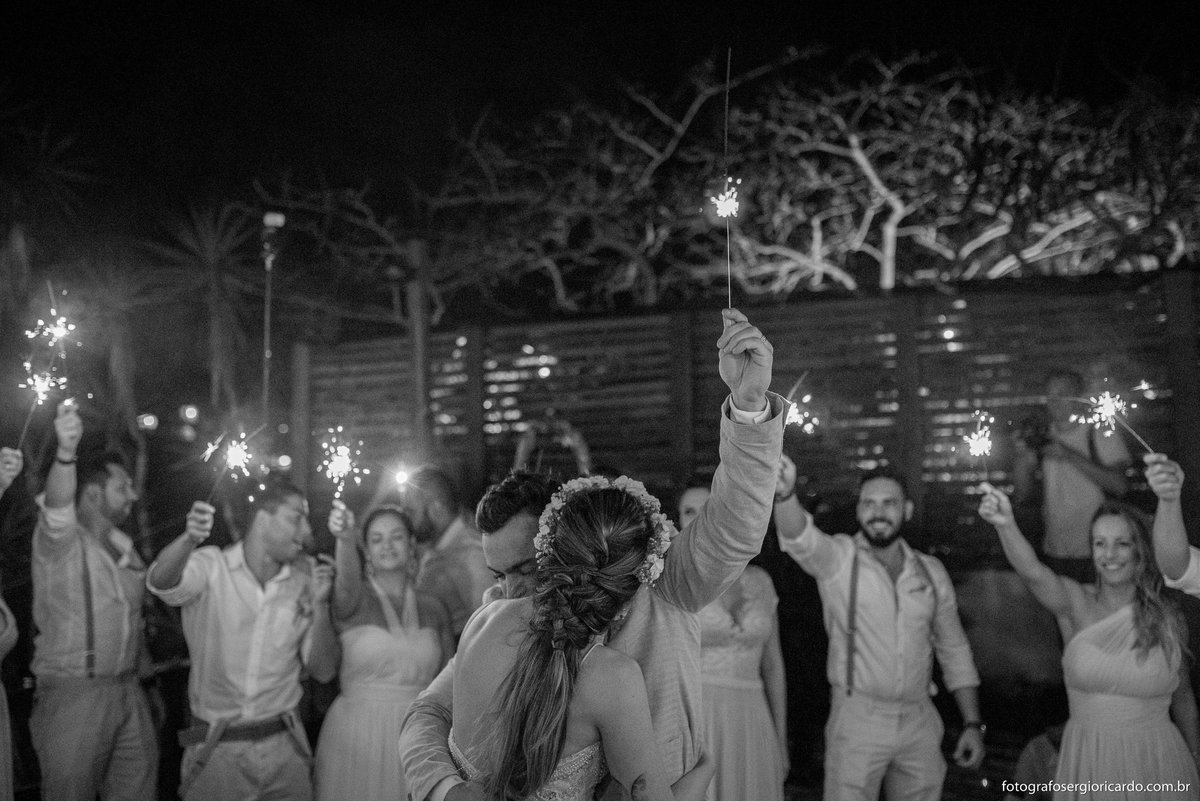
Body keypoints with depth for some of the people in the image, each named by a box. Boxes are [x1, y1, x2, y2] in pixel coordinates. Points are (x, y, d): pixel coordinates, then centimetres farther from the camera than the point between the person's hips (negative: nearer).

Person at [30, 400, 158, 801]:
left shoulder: (124, 547, 15)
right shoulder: (60, 540, -8)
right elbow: (57, 504, -31)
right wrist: (66, 452, -49)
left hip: (127, 690, 7)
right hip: (73, 694, -6)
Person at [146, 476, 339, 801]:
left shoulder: (305, 579, 0)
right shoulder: (211, 566, -9)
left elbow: (323, 671, 0)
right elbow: (161, 583, -31)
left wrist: (320, 606, -15)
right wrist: (190, 538, -51)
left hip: (284, 749, 3)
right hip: (217, 750, -3)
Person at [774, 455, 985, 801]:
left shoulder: (931, 572, 7)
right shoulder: (838, 559, -5)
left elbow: (954, 650, 13)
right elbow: (800, 538, -28)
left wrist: (973, 724, 9)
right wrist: (784, 494, -50)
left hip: (919, 724, 4)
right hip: (856, 720, -4)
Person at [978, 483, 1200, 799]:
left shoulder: (1168, 619, -4)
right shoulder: (1076, 603, -9)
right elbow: (1033, 572, -31)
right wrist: (1006, 525, -50)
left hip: (1155, 760, 1)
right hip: (1087, 760, 0)